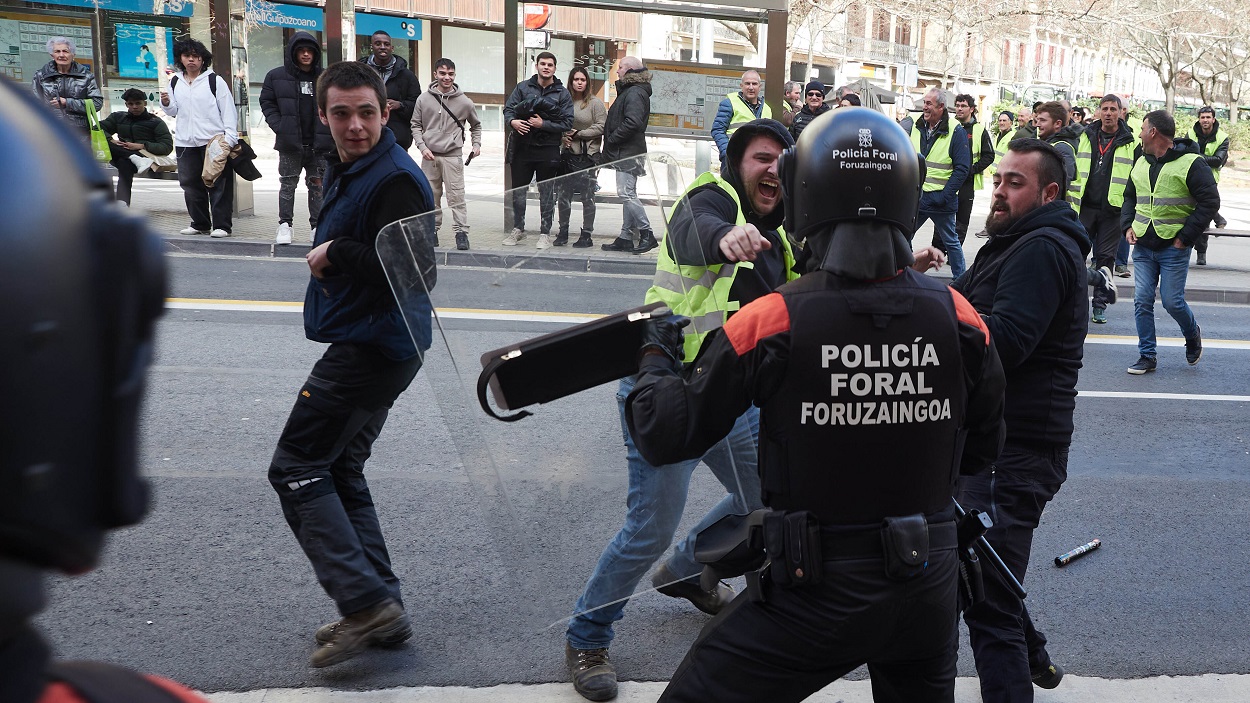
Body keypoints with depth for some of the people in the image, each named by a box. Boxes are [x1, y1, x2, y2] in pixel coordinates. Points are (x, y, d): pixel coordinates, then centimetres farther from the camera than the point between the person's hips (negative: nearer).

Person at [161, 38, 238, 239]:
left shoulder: (215, 81, -2)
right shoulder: (175, 82, 13)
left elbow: (229, 111, -4)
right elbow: (174, 111, 21)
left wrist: (230, 138, -11)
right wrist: (167, 104, -2)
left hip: (214, 141, -5)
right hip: (185, 142, 5)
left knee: (218, 185, -2)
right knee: (190, 185, 9)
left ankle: (221, 225, 2)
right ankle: (200, 224, 19)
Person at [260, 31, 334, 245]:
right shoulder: (277, 76, 2)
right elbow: (267, 102, 6)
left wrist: (330, 130, 0)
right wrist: (278, 126, -6)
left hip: (319, 144, 1)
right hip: (290, 143, -1)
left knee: (318, 185, 6)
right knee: (287, 184, 4)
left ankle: (317, 226, 13)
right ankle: (284, 224, 11)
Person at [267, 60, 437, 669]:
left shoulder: (395, 179, -18)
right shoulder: (345, 169, 14)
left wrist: (336, 253, -19)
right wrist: (333, 257, 3)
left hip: (372, 349, -11)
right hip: (366, 346, 11)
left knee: (296, 468, -7)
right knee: (339, 472, 15)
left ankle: (367, 603, -7)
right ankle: (382, 612, 20)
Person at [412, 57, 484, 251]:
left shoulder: (464, 102, 3)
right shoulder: (424, 99, 3)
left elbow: (476, 125, 19)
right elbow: (416, 125, 7)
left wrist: (476, 144, 6)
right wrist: (422, 147, -5)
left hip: (453, 155, -1)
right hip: (429, 156, 1)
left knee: (456, 195, -6)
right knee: (431, 196, 6)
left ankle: (461, 232, -3)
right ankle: (432, 231, 15)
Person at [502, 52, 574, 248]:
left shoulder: (562, 94, 3)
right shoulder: (523, 87, 8)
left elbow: (567, 123, -5)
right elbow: (508, 109, 5)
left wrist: (543, 124, -16)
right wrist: (512, 121, -17)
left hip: (548, 150, -2)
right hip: (522, 148, 2)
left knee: (547, 194, 5)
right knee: (518, 192, 8)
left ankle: (545, 233, 14)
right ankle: (518, 229, 23)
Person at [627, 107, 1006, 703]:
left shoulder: (771, 323, -19)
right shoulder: (959, 319, -8)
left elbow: (666, 438, -10)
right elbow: (982, 450, 7)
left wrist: (654, 357, 8)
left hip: (818, 593, -4)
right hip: (931, 586, 5)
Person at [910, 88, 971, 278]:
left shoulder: (956, 132, -8)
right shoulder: (916, 127, 7)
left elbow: (962, 168, -10)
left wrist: (945, 195, -17)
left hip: (940, 197, -5)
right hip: (915, 197, 5)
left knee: (950, 241, 8)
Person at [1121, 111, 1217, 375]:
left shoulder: (1191, 163, -9)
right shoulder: (1141, 163, 11)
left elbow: (1210, 202, -10)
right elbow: (1129, 197, 23)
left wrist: (1186, 237, -13)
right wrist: (1128, 226, 6)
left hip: (1174, 248, -5)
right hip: (1143, 247, 5)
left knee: (1172, 301, -4)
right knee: (1142, 301, 1)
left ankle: (1192, 334, 27)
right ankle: (1147, 356, 9)